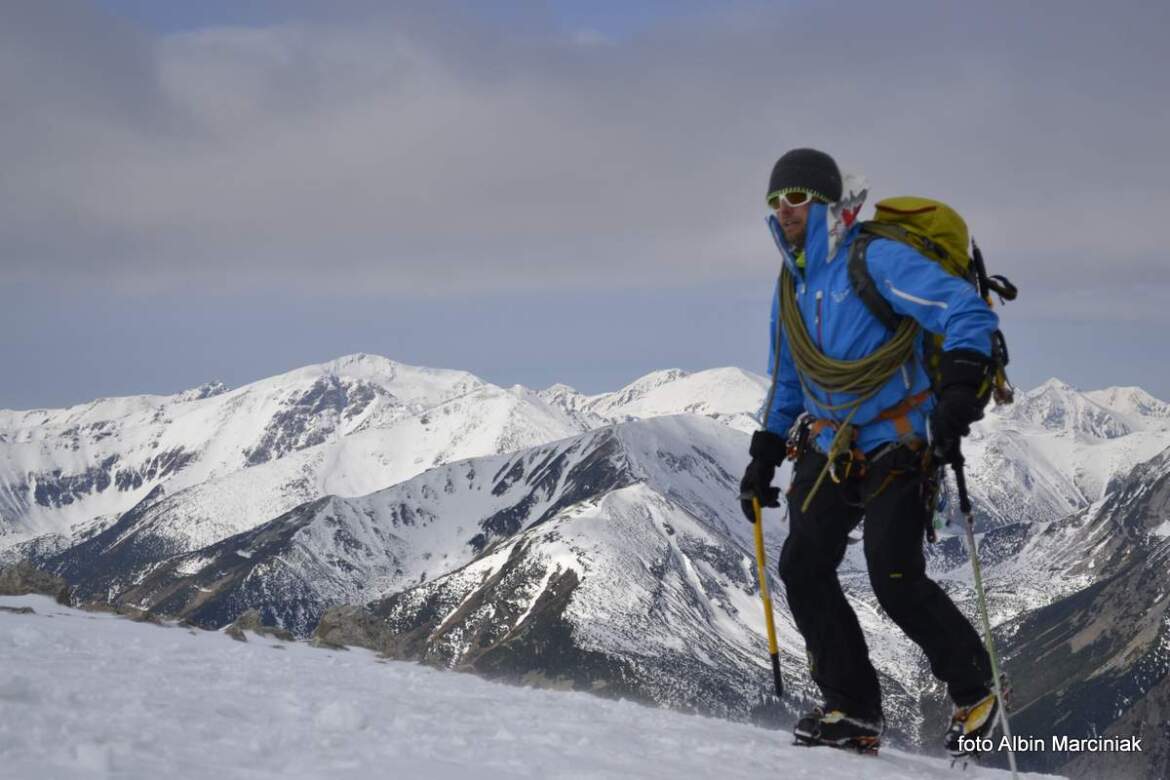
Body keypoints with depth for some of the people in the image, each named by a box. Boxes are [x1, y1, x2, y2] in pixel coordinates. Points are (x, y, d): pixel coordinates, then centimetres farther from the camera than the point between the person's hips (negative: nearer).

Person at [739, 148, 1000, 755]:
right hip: (830, 450, 7)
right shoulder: (792, 285, 13)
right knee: (803, 569, -7)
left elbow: (969, 312, -23)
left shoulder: (876, 260, -14)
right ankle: (853, 710, 2)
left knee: (895, 579, -17)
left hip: (897, 447, -7)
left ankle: (974, 692, 5)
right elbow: (787, 383, 24)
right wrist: (763, 459, 18)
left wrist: (957, 392, -36)